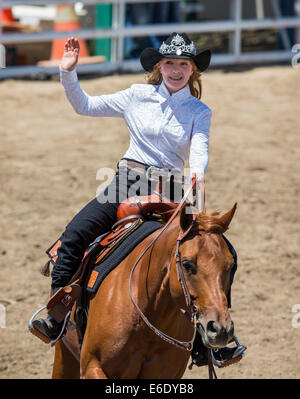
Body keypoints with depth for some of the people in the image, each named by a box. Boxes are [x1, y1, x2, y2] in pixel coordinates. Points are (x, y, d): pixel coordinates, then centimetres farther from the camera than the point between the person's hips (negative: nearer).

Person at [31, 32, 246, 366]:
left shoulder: (199, 112, 6)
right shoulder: (138, 97, 7)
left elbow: (199, 149, -11)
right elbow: (85, 106, 11)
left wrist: (197, 175, -34)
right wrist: (68, 73, -3)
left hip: (170, 190, 0)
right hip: (129, 182, 0)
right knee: (74, 235, -22)